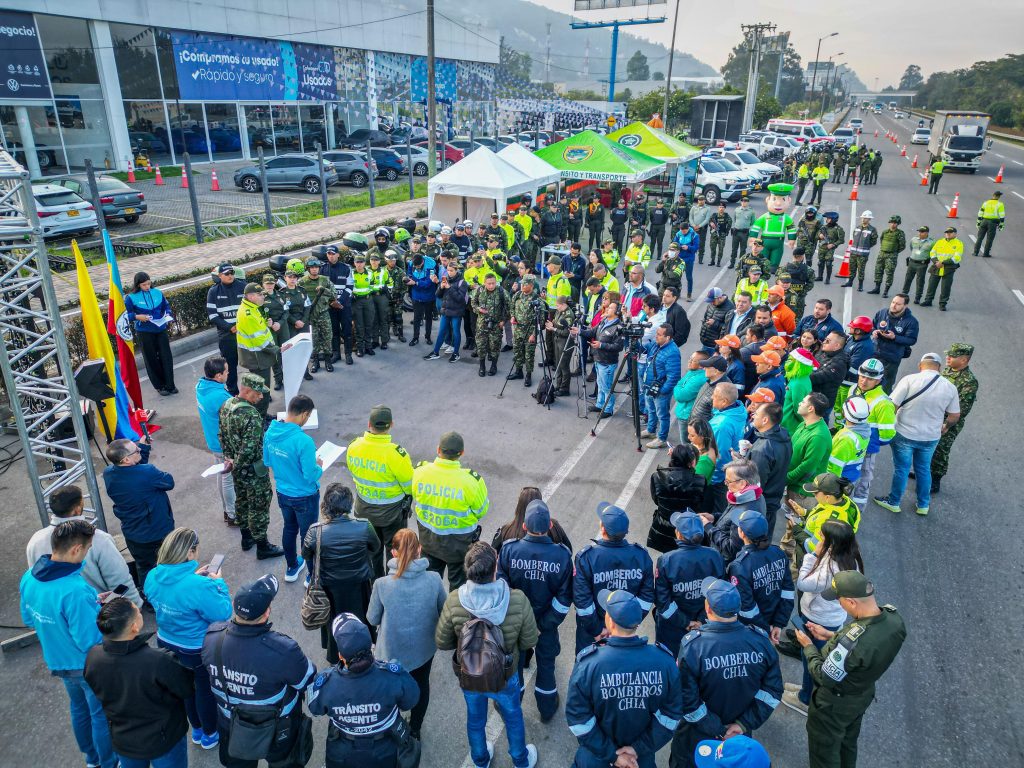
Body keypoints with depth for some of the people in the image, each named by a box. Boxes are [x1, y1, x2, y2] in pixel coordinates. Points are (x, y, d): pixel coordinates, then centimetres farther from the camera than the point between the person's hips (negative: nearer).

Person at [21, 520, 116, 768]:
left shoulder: (29, 578, -13)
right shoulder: (75, 591, -39)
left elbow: (29, 620, 4)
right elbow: (91, 642, -32)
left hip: (58, 661, 8)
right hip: (89, 665, -7)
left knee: (79, 709, 29)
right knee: (102, 715, 17)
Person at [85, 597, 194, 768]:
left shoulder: (92, 657, -24)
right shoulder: (160, 661, -38)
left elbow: (98, 690, -2)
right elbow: (187, 690, -19)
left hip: (122, 741, 4)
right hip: (164, 741, -4)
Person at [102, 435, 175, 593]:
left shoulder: (108, 473, -17)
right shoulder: (148, 473, -35)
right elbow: (169, 482, -14)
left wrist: (143, 448, -5)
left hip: (132, 534, 5)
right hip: (159, 532, -5)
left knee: (143, 567, 29)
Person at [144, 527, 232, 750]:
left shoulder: (153, 577, -16)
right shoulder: (199, 586, -38)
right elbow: (223, 613, -25)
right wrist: (219, 583, -14)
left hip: (166, 644, 6)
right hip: (198, 651, -6)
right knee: (206, 690, 21)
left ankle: (196, 729, 53)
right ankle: (210, 734, 44)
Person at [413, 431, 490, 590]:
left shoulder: (420, 471, -18)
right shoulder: (471, 480, -29)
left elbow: (415, 499, -1)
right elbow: (481, 511, -14)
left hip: (428, 537, 3)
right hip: (459, 541, -3)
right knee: (458, 580, 21)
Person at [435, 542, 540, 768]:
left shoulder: (454, 602, -31)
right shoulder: (518, 601, -32)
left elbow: (441, 642, -16)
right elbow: (529, 642, -17)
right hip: (505, 677, -1)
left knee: (475, 719, 31)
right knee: (513, 717, 30)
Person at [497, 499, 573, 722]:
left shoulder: (509, 550, -25)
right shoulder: (562, 556, -23)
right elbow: (564, 597, -17)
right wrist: (545, 625, -8)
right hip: (547, 622, 0)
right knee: (546, 663, 24)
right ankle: (547, 708, 44)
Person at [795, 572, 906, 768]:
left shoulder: (851, 641, -44)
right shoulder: (894, 618, -21)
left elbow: (824, 677, -27)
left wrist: (808, 646, -13)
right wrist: (831, 636, 2)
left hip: (834, 704, -7)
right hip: (864, 695, 7)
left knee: (824, 751, 22)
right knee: (848, 744, 33)